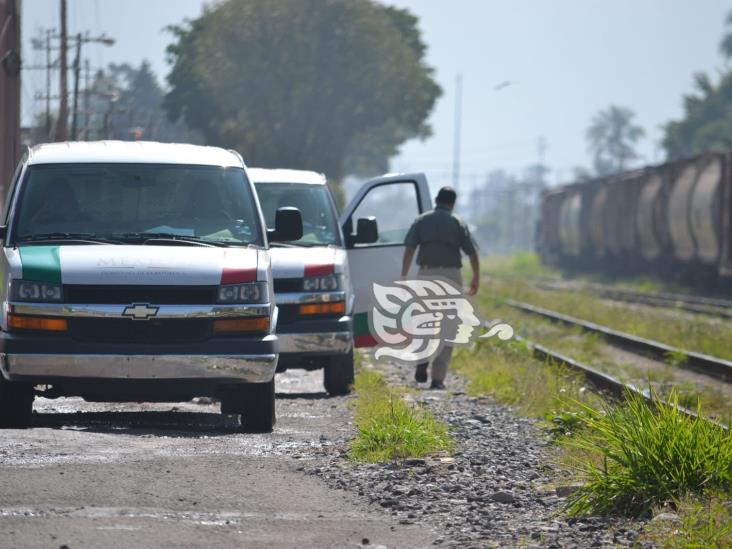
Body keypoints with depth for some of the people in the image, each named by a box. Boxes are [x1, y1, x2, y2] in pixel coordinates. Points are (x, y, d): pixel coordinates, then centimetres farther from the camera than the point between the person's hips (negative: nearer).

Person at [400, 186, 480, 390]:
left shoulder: (421, 221, 6)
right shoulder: (458, 223, 4)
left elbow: (409, 249, -3)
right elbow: (472, 252, 1)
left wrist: (404, 276, -3)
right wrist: (476, 278, 12)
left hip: (426, 274, 1)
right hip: (451, 274, -1)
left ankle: (422, 362, -4)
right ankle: (438, 378, -1)